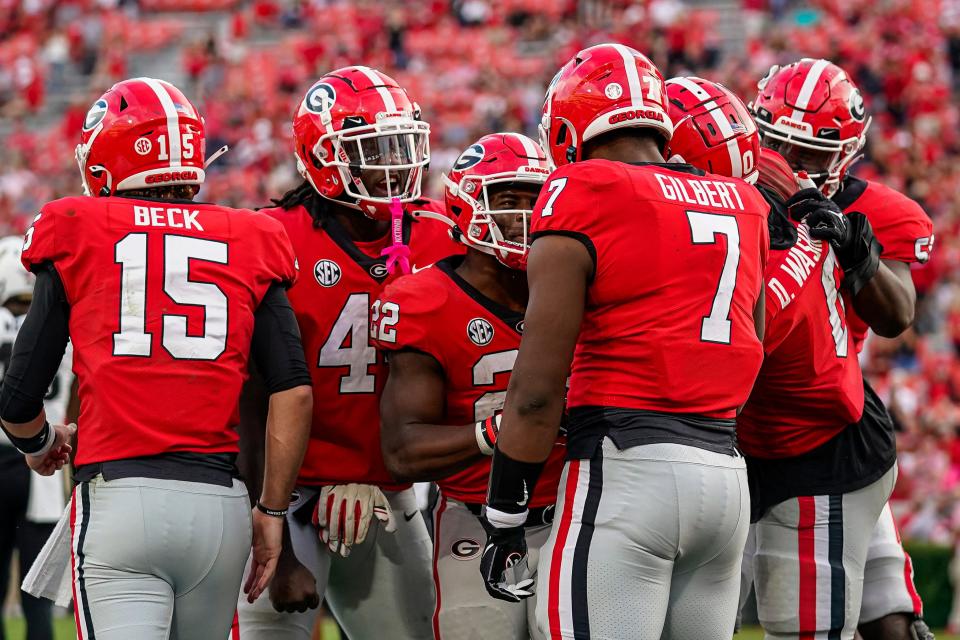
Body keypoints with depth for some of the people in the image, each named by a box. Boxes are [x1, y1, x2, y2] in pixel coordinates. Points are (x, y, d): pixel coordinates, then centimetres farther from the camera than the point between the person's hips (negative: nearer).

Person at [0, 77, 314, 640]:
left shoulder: (77, 236, 6)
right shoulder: (250, 243, 11)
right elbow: (294, 392, 2)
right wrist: (272, 512, 11)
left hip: (119, 495, -3)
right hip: (221, 504, 3)